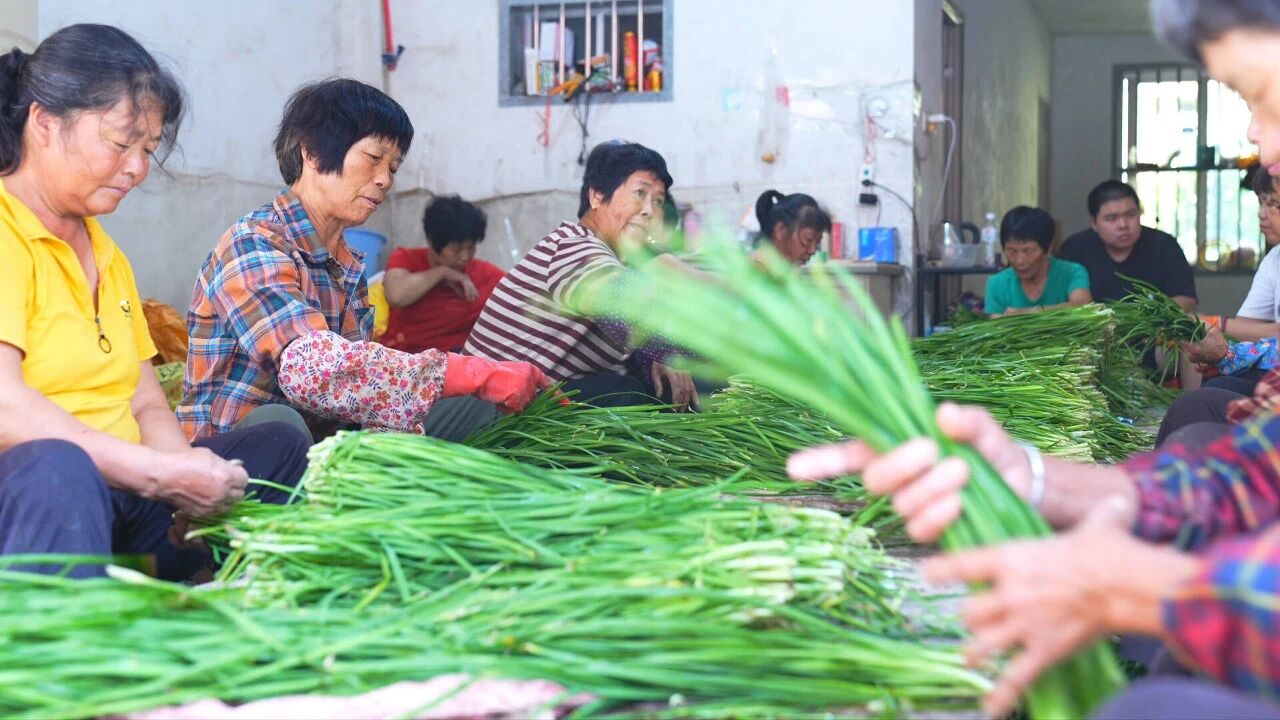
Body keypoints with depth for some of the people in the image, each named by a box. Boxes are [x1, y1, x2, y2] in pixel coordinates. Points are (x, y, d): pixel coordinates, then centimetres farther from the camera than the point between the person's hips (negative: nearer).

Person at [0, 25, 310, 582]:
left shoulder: (106, 255, 19)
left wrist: (184, 468, -8)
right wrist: (159, 474, -22)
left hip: (122, 496, 9)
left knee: (280, 446, 11)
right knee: (58, 468, -38)